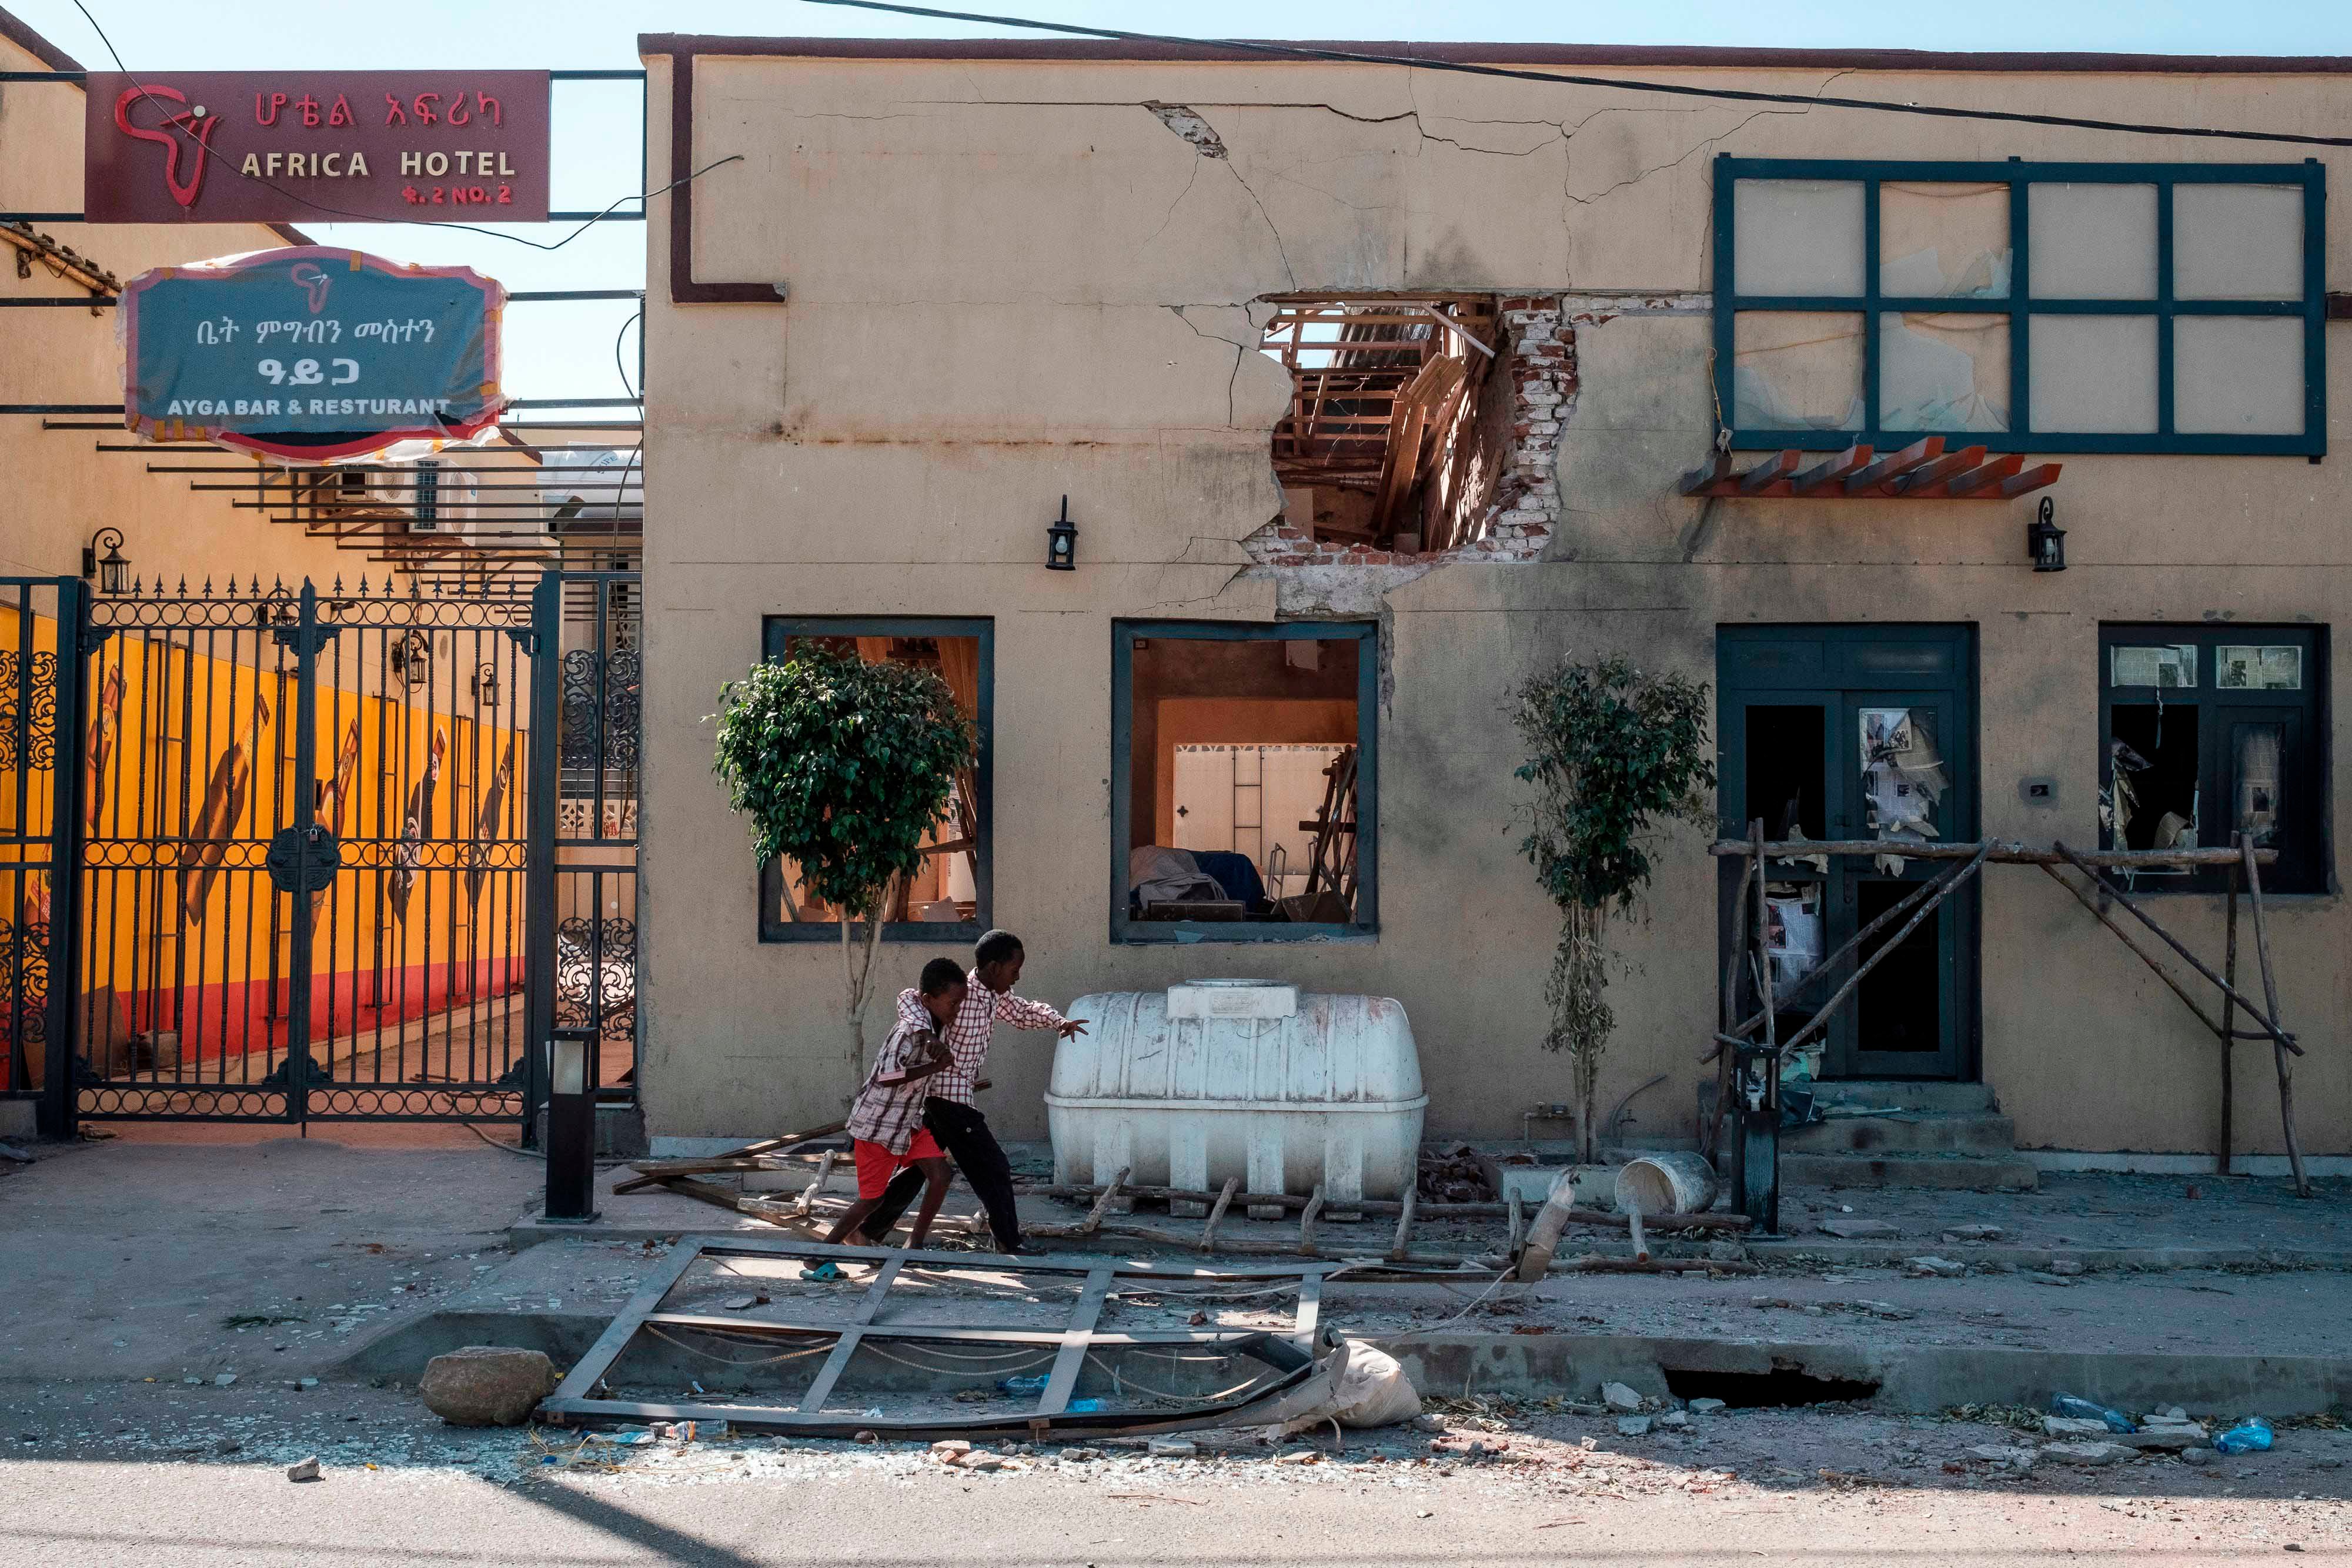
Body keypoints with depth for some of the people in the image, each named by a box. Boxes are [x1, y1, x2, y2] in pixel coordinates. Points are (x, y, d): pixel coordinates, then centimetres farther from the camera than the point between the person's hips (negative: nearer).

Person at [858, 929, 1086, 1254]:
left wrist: (1058, 1021, 7)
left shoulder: (995, 997, 9)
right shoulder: (962, 995, -20)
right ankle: (1010, 1245, 6)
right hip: (949, 1097, -10)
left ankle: (867, 1231, 22)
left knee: (918, 1169, 16)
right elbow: (910, 998, -31)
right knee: (994, 1169, -2)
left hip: (937, 1098, 10)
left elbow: (1024, 1011, 25)